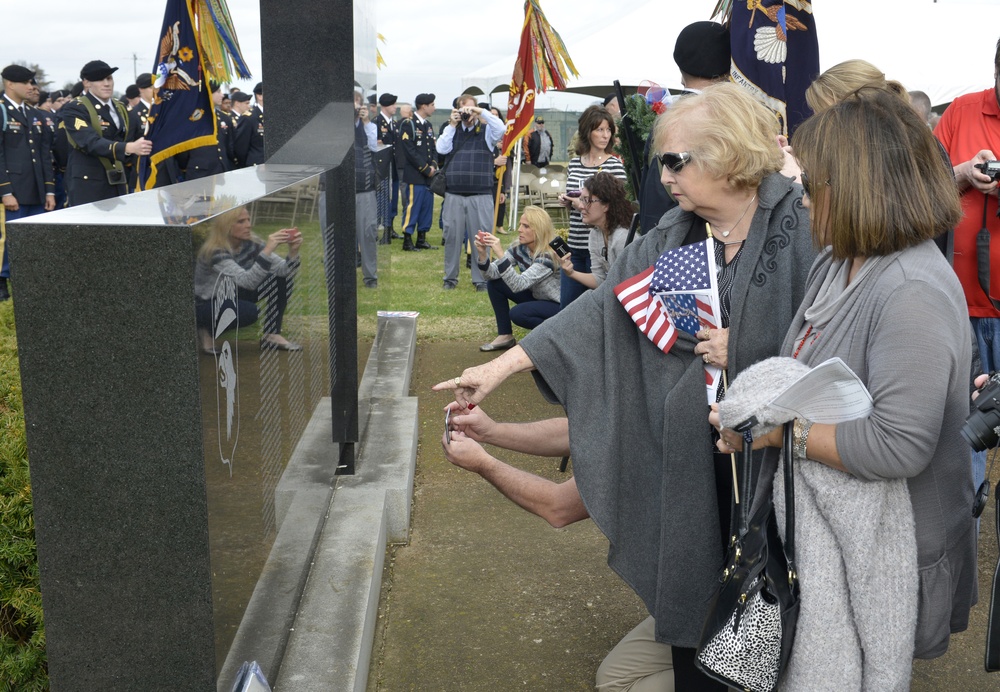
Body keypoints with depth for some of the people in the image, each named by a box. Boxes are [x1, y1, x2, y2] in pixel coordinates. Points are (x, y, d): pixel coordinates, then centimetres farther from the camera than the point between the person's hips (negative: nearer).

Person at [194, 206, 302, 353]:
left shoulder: (251, 244, -12)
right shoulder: (215, 252, -31)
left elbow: (284, 270, -17)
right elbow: (248, 281, -44)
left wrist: (293, 251, -36)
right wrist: (267, 250, -52)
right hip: (206, 303, -7)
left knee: (282, 278, -9)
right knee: (249, 311, -36)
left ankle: (272, 335, -3)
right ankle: (208, 331, -6)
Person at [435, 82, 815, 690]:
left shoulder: (801, 228, -12)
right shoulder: (672, 239, 6)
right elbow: (600, 307, 3)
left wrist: (743, 353, -13)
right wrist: (501, 367, -2)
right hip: (693, 463, 5)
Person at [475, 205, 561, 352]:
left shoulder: (548, 255, -29)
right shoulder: (519, 248, -7)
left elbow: (519, 285, -39)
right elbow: (493, 274, -12)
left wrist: (500, 254, -45)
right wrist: (483, 254, -30)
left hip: (560, 306, -8)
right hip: (537, 297, 8)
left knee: (517, 313, -31)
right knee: (494, 283, -6)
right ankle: (505, 336, 2)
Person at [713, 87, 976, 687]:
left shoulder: (913, 294, -25)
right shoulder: (838, 263, 5)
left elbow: (898, 447, -28)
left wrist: (780, 429, -21)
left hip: (876, 534, -9)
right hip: (814, 505, 9)